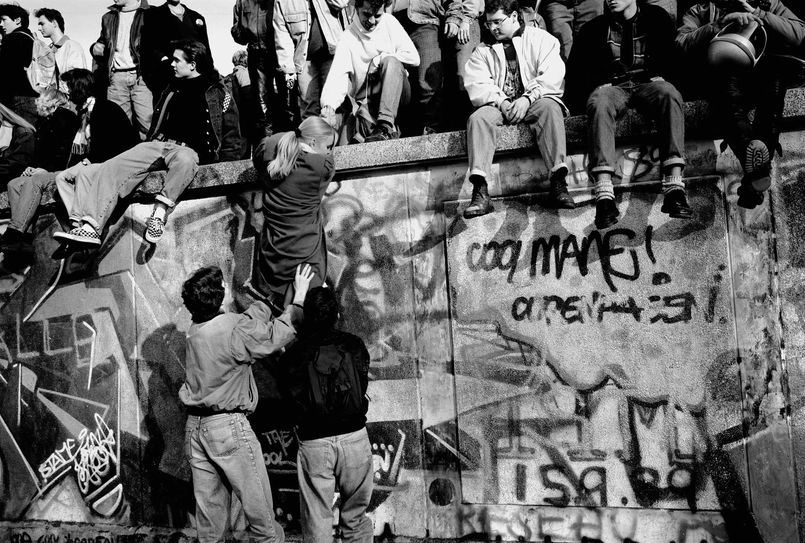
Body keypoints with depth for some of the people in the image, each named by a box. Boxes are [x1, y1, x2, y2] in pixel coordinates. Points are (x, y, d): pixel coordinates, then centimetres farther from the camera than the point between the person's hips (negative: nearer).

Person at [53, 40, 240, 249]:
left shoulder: (216, 92, 4)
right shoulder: (173, 89, 22)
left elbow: (231, 136, 2)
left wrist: (225, 164, -9)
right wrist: (149, 143, 20)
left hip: (188, 150, -6)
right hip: (157, 143, 6)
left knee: (184, 160, -45)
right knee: (110, 169, -15)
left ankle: (159, 212, -39)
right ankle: (90, 227, -28)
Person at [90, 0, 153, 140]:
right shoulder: (108, 18, 21)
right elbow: (102, 43, 34)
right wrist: (96, 48, 11)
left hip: (141, 77, -5)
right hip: (116, 77, 5)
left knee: (147, 123, -14)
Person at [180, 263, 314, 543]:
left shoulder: (195, 329, 6)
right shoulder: (235, 329, -16)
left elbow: (255, 317, 14)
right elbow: (280, 332, -4)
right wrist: (300, 296, 7)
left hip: (195, 426, 7)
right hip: (228, 426, -7)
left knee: (209, 508, 12)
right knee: (259, 509, 1)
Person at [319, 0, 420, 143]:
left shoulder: (389, 23, 3)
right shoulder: (348, 39, -2)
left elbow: (413, 58, -3)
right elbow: (337, 77, -14)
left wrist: (379, 60, -10)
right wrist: (328, 106, -33)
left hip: (397, 94, 1)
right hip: (365, 102, -1)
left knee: (390, 61, -30)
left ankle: (386, 126, -34)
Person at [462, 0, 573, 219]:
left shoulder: (540, 38, 11)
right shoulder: (483, 50, 18)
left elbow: (553, 75, -4)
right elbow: (477, 86, 3)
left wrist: (527, 98, -17)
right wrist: (501, 102, -15)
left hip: (534, 101, -2)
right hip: (499, 105, 2)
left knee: (549, 108, -35)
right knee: (478, 117, -29)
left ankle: (558, 183, -42)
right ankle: (480, 192, -40)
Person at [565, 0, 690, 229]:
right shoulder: (594, 29, 14)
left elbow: (674, 56, 15)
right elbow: (575, 71, 10)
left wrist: (660, 76, -5)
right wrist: (599, 84, -6)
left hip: (648, 82, 0)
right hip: (611, 86, 0)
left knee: (670, 95, -35)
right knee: (599, 102, -37)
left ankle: (674, 189, -45)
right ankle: (604, 195, -51)